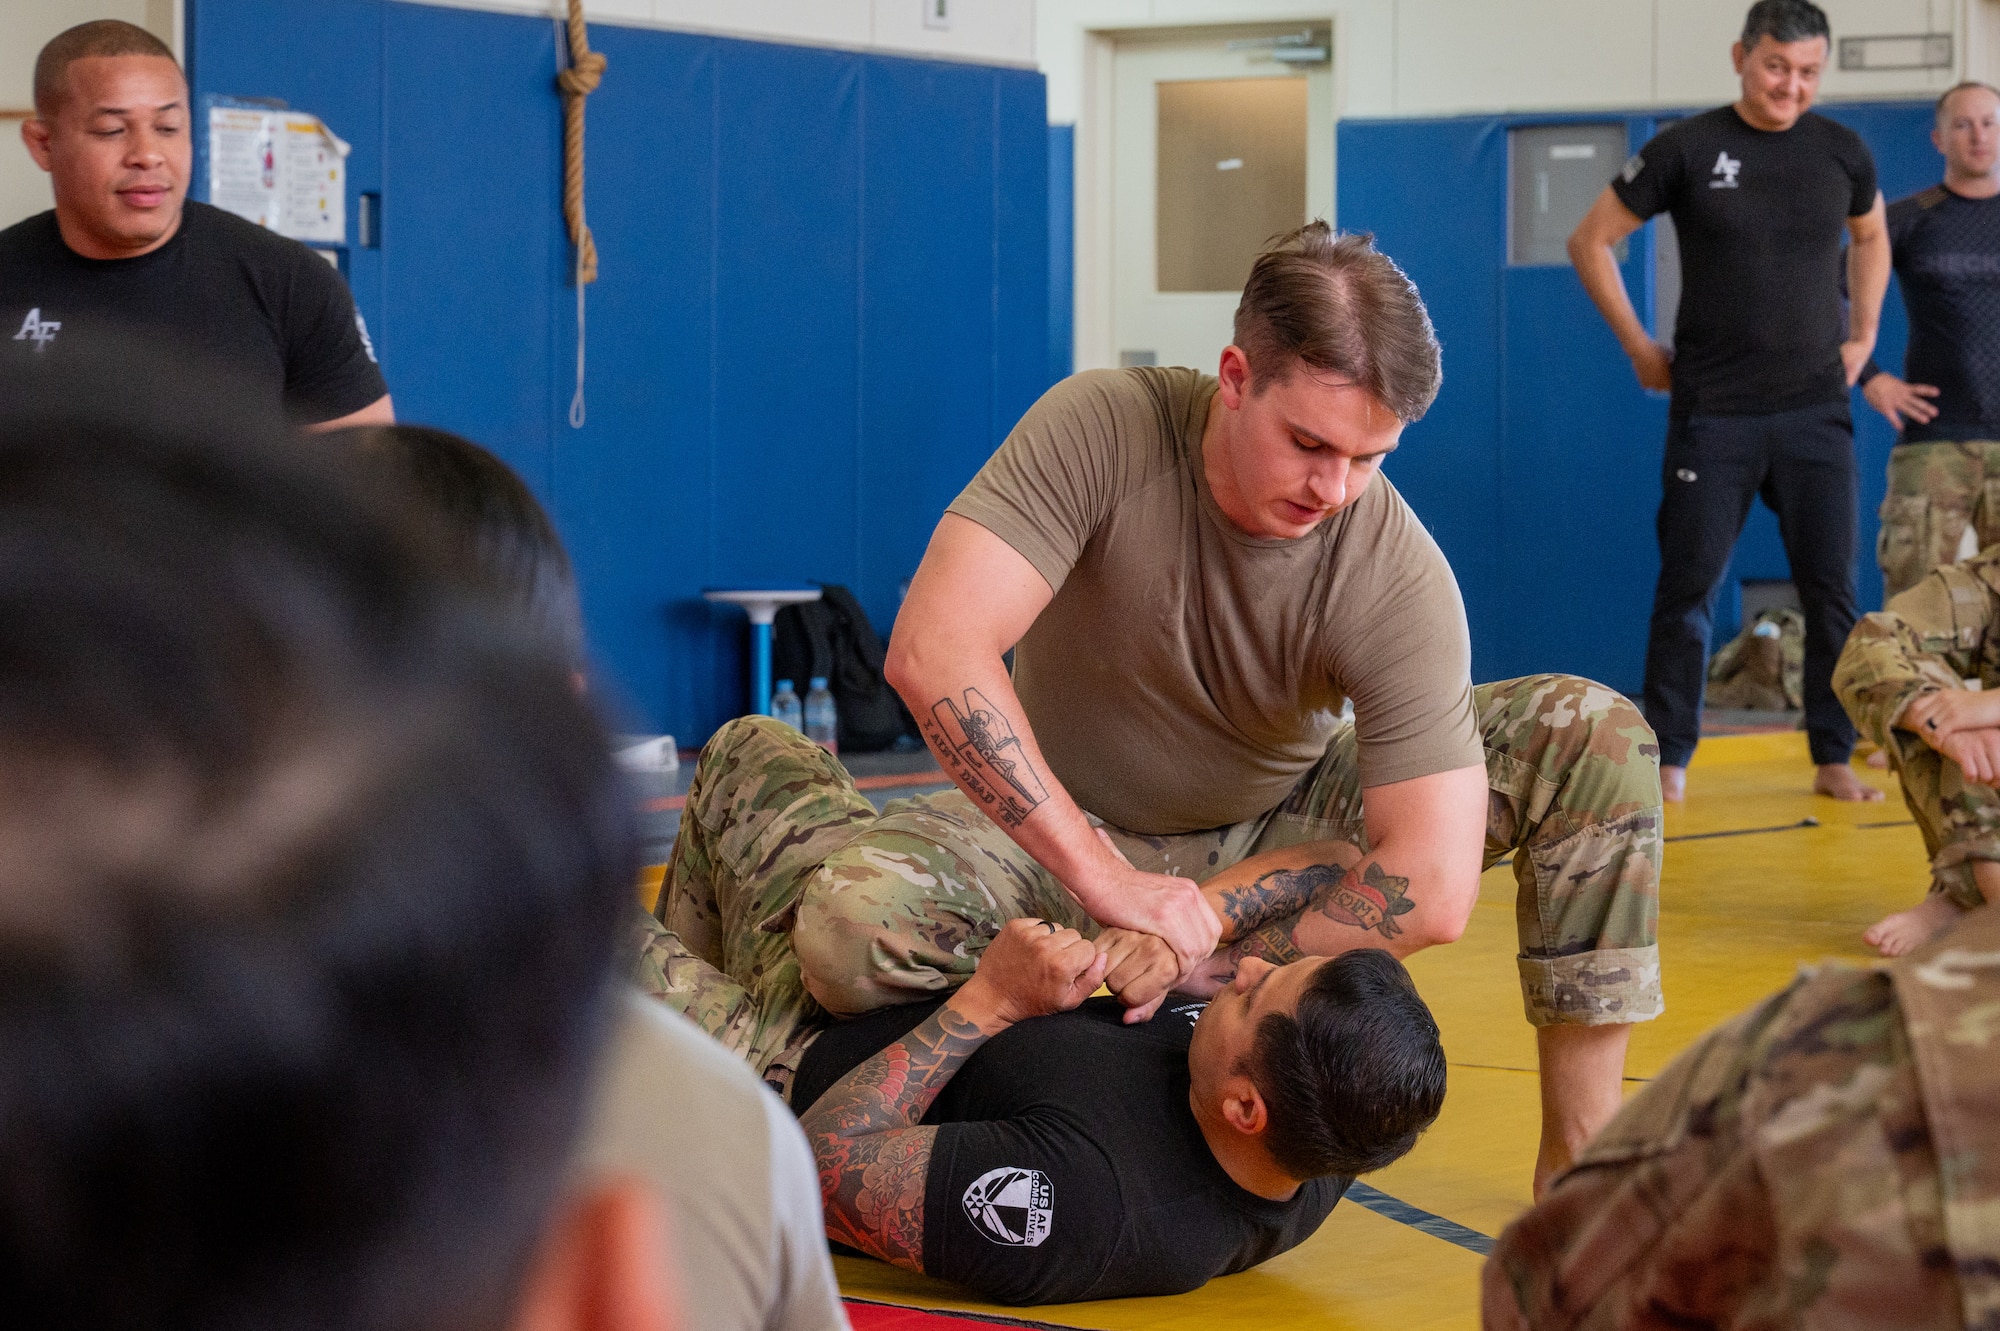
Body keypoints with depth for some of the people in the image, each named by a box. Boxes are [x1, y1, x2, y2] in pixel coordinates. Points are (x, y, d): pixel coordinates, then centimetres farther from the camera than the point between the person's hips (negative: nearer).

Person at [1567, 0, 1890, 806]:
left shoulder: (1841, 152, 4)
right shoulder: (1687, 150, -5)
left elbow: (1870, 237, 25)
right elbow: (1591, 242, 3)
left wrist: (1863, 335, 15)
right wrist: (1640, 348, 1)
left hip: (1816, 411, 3)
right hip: (1712, 413, -2)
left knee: (1831, 589, 2)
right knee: (1689, 587, 0)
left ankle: (1835, 761, 11)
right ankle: (1668, 759, 9)